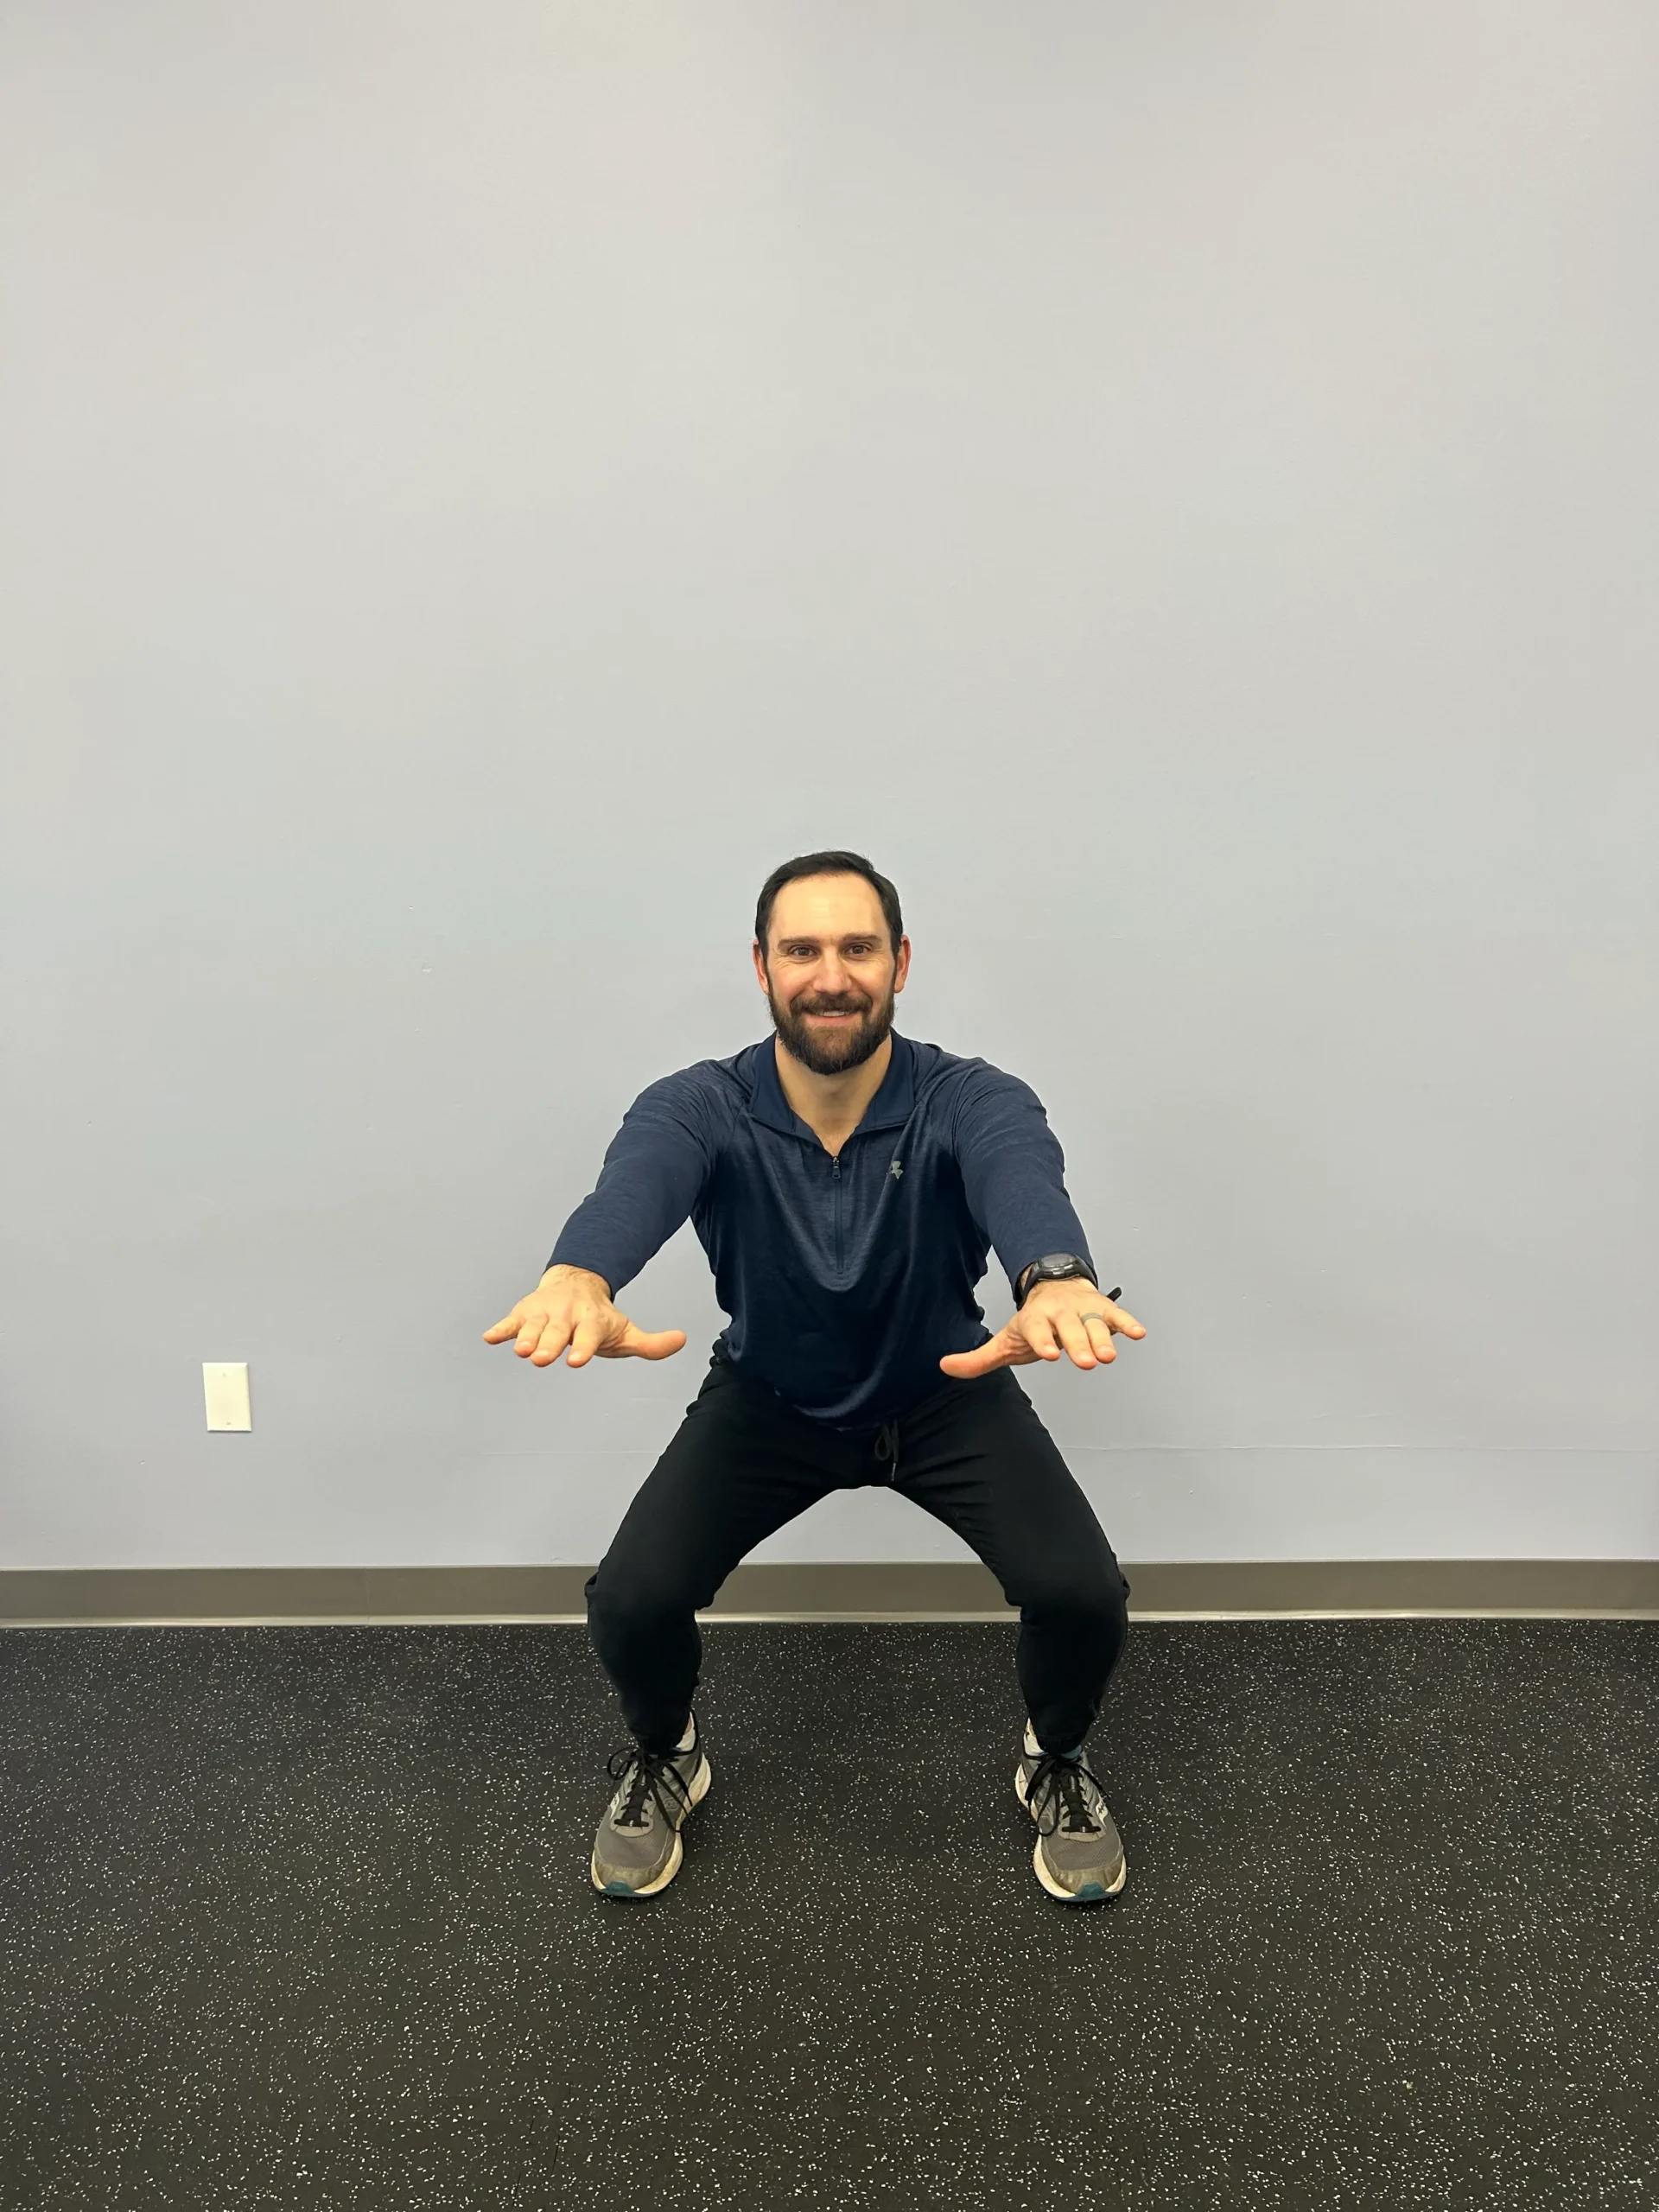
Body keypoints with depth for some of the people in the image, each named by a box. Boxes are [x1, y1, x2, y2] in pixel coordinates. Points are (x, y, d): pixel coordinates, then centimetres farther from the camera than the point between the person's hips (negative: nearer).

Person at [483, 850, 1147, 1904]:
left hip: (949, 1394, 0)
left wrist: (1057, 1281, -75)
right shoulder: (701, 1108, -25)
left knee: (1083, 1594, -20)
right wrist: (578, 1280, -72)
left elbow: (1024, 1179, -50)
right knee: (631, 1599, -18)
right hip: (768, 1398, 1)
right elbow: (635, 1184, -48)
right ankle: (665, 1758, 18)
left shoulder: (972, 1101, -27)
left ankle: (1057, 1762, 16)